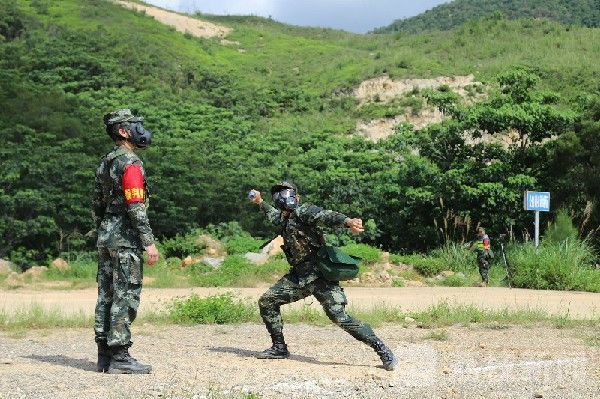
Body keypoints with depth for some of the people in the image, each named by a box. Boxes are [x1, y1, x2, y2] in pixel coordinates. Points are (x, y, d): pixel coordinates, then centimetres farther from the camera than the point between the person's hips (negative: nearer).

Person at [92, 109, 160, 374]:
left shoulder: (105, 164, 16)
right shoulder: (130, 163, -13)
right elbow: (136, 207, -20)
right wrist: (149, 242, -19)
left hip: (105, 237, 9)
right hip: (125, 238, -9)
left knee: (107, 295, 9)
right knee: (125, 296, -7)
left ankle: (104, 355, 13)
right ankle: (119, 357, -7)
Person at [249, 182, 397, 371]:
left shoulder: (302, 212, -9)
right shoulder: (282, 220, 15)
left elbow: (326, 216, -30)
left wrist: (347, 221, -48)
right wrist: (260, 202, 49)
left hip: (319, 275, -9)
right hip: (298, 276, 9)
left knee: (339, 316, -18)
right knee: (266, 301, 8)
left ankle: (382, 349, -11)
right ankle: (279, 347, 20)